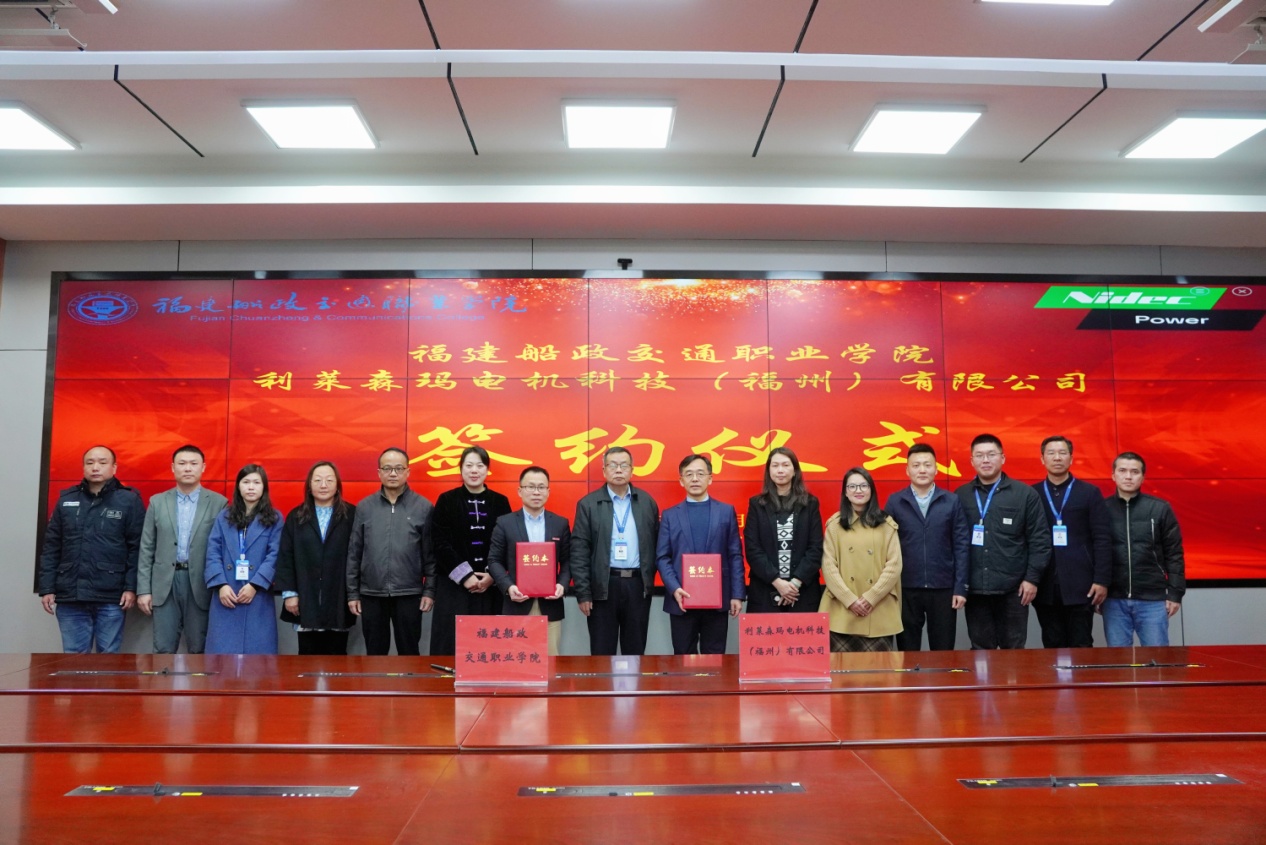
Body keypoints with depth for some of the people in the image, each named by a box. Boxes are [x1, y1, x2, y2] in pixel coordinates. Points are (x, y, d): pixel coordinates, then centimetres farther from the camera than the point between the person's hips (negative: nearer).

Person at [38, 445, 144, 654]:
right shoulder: (66, 499, 10)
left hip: (111, 598, -3)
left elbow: (137, 547, -3)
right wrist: (47, 587, 5)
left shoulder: (129, 500, 0)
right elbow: (51, 546, 11)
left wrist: (131, 587, -9)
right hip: (69, 596, 3)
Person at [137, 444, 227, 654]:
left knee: (199, 651, 5)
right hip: (165, 585, 2)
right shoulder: (157, 502, 8)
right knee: (164, 650, 4)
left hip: (200, 585, -1)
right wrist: (143, 589, 2)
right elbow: (146, 549, 7)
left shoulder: (218, 503, 0)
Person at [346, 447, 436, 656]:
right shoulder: (364, 507, 4)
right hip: (371, 593, 2)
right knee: (375, 653, 12)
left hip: (409, 593, -2)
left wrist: (430, 590, -4)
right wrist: (352, 592, 4)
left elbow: (431, 553, -1)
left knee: (409, 652, 8)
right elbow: (354, 552, 5)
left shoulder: (423, 507, -2)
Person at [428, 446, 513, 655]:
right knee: (452, 643, -2)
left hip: (491, 586, 1)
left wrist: (493, 575, -8)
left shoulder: (500, 502, 6)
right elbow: (440, 543, -4)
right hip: (454, 585, -1)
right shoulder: (446, 500, 2)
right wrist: (464, 576, -11)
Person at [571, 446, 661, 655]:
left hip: (638, 585, 2)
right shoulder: (588, 504, 0)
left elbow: (655, 545, 11)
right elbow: (579, 551, -3)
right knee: (602, 653, 5)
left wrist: (649, 581, 3)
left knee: (635, 651, 10)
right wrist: (583, 592, -7)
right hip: (603, 586, -2)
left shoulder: (647, 502, 8)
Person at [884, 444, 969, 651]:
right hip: (906, 588, 0)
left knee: (943, 651, 9)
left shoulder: (952, 501, 2)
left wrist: (960, 587, -4)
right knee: (907, 651, 9)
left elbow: (961, 546, 1)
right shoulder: (894, 502, 2)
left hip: (943, 588, 0)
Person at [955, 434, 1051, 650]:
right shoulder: (960, 496, 4)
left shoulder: (1025, 494, 1)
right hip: (974, 588, 1)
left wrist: (1032, 578, -5)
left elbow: (1039, 539, 0)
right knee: (980, 650, 10)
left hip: (1012, 588, -1)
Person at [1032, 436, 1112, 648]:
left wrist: (1101, 580, -6)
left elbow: (1102, 539, 0)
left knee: (1081, 648, 4)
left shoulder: (1090, 493, 5)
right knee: (1052, 647, 7)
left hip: (1080, 585, -1)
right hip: (1045, 587, 1)